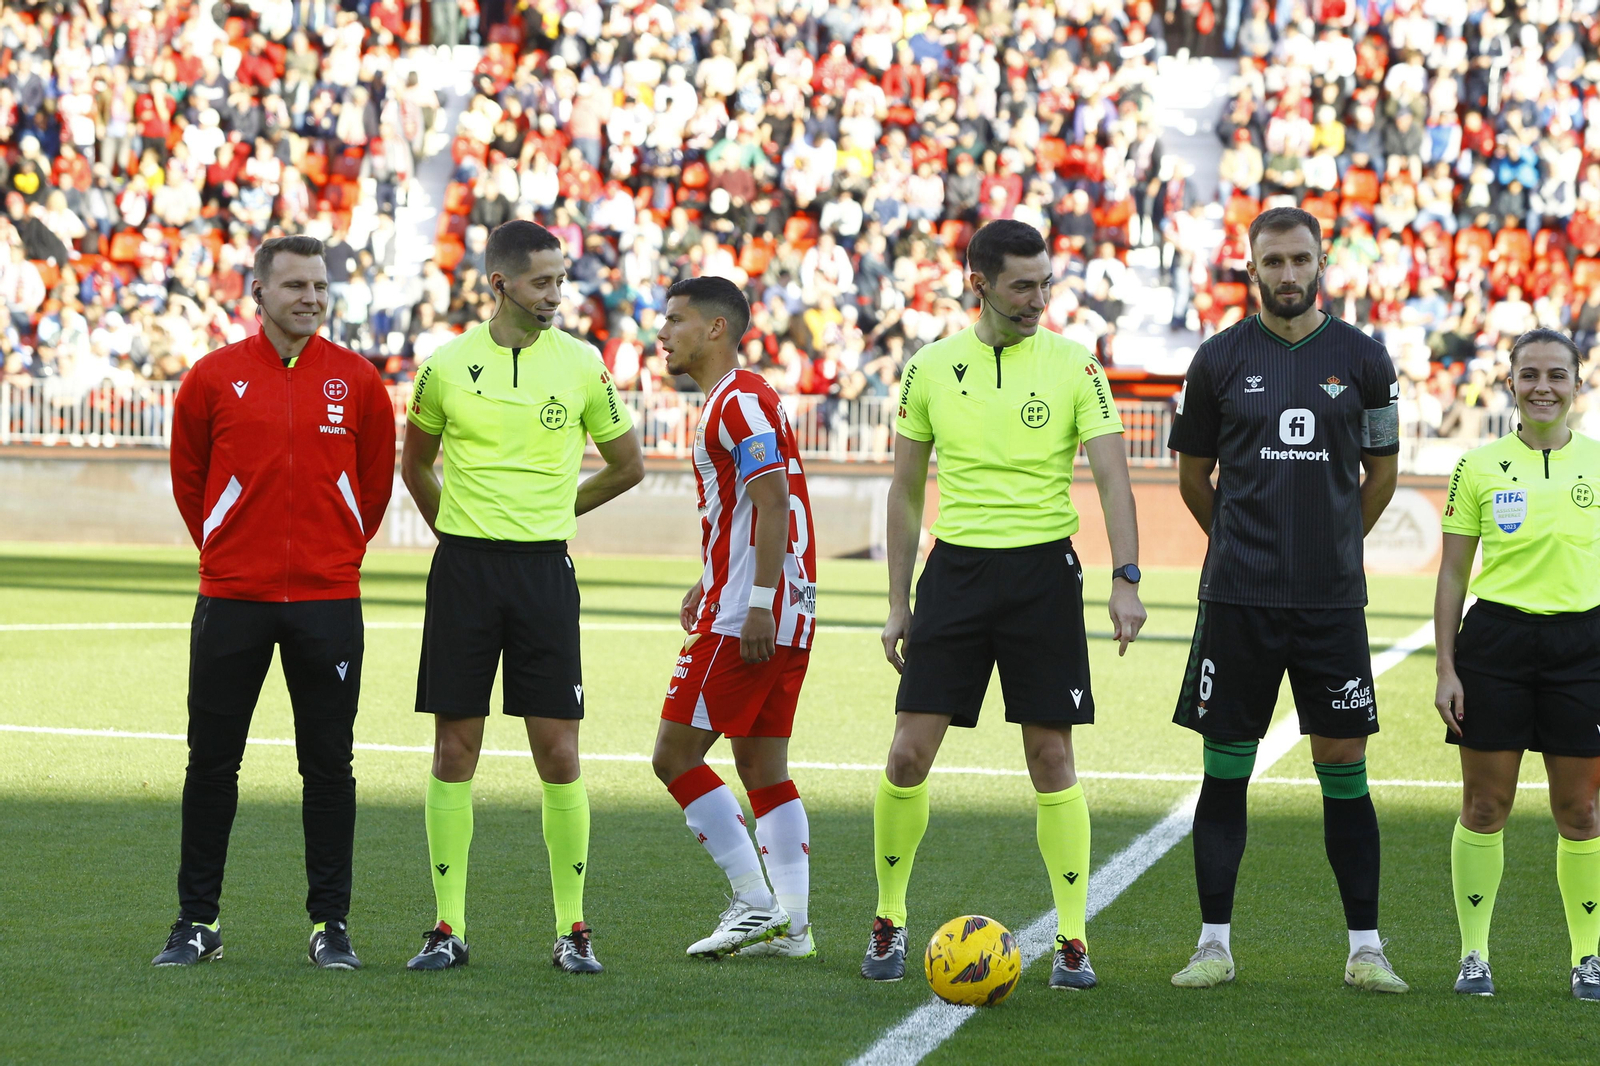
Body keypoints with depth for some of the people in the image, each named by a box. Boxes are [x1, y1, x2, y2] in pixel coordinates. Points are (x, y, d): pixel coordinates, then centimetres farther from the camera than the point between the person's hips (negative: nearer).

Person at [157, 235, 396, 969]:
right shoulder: (214, 377, 0)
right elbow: (189, 476, 11)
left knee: (328, 765, 2)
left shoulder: (356, 380, 2)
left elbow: (375, 480, 13)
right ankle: (197, 922, 11)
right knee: (211, 764, 3)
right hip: (231, 598, 0)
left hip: (328, 598, 0)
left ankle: (331, 923, 9)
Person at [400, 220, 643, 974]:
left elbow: (627, 465, 14)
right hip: (463, 570, 0)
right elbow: (414, 465, 18)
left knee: (558, 752, -3)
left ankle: (572, 926, 5)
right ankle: (448, 926, 8)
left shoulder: (581, 364, 1)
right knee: (455, 748, 2)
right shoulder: (447, 365, 1)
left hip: (544, 569, 0)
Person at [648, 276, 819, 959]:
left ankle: (756, 903, -8)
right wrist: (713, 581, 28)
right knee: (763, 766, 10)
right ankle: (789, 923, 8)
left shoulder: (738, 402, -12)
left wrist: (758, 602, -25)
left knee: (675, 756, -6)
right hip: (785, 618, 10)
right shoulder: (737, 399, 20)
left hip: (744, 618, -10)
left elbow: (773, 499, -21)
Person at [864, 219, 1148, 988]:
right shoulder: (931, 368, 4)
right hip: (956, 567, 2)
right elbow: (905, 492, 11)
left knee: (1050, 756, -1)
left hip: (1042, 570, -1)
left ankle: (1073, 940, 7)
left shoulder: (1073, 365, -1)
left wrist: (1125, 580, -19)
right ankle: (888, 923, 14)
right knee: (909, 754, -3)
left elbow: (1112, 477, -6)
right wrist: (897, 603, 8)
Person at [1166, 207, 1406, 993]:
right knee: (1225, 768, 2)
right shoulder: (1221, 358, 2)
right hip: (1238, 599, 0)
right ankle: (1214, 943, 9)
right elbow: (1193, 476, 13)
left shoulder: (1361, 358, 4)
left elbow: (1382, 471, 14)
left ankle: (1365, 948, 7)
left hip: (1332, 598, 0)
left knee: (1344, 768, 2)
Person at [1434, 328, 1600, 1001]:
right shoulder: (1479, 467, 2)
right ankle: (1473, 953, 11)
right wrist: (1445, 668, -1)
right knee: (1485, 804, 2)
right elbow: (1452, 573, 5)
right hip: (1495, 637, 0)